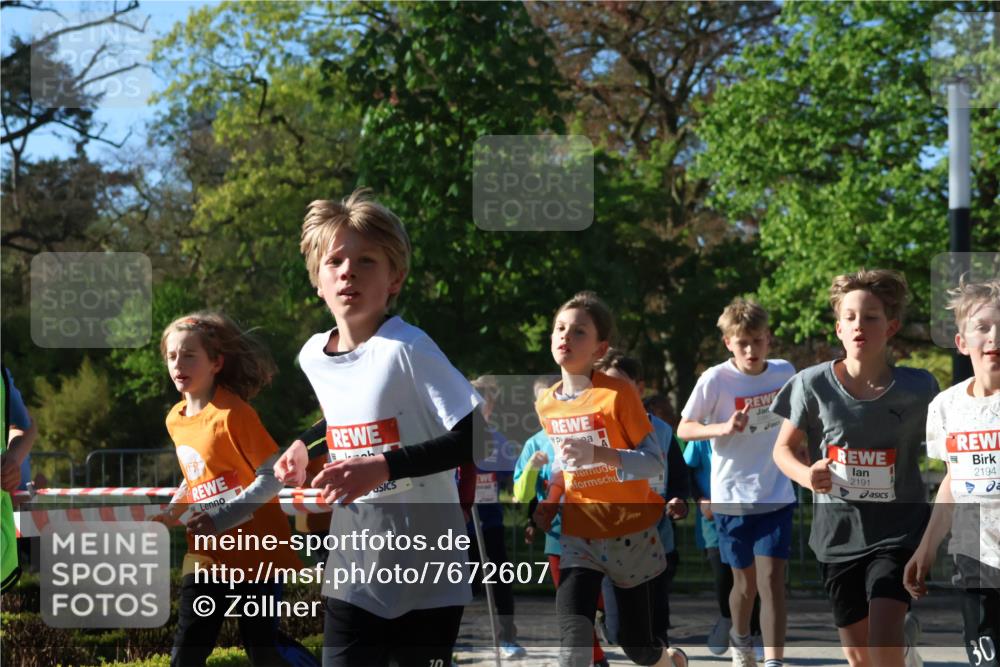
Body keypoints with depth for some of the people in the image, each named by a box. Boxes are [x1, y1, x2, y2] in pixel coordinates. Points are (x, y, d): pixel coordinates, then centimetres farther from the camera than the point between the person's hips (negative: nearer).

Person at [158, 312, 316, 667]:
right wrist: (175, 508, 5)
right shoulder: (175, 420, 6)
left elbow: (274, 476, -18)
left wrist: (223, 518, -22)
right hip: (206, 555, 7)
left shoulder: (232, 414, -17)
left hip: (253, 549, -7)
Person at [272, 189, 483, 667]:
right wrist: (306, 450, 12)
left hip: (427, 576, -5)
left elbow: (477, 438, -22)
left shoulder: (407, 350, -16)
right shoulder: (312, 356, 5)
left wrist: (385, 466, -27)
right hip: (352, 573, 5)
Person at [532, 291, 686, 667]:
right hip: (579, 534, 3)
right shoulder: (547, 405, 3)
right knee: (573, 632, -19)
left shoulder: (618, 394, -14)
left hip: (630, 533, -3)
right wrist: (551, 501, 4)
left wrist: (599, 454, -32)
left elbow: (654, 461, -17)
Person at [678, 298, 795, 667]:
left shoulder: (784, 372, -1)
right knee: (746, 582, 11)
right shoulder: (714, 380, -12)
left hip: (777, 496, 1)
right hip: (732, 497, -1)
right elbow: (684, 429, -7)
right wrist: (724, 428, -23)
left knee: (772, 579, -11)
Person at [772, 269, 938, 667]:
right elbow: (784, 448, 5)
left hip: (898, 529, -2)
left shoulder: (918, 388, -8)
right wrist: (806, 475, -16)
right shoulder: (813, 384, -7)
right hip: (839, 530, 2)